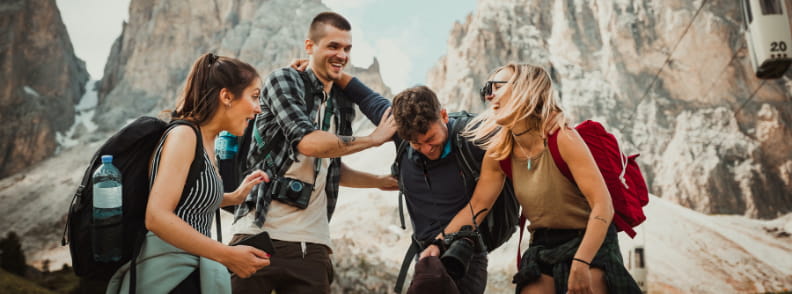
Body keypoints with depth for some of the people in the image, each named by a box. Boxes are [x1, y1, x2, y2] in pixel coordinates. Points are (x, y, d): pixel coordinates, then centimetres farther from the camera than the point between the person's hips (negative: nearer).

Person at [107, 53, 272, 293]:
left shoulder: (206, 141, 10)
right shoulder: (184, 134, -15)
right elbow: (157, 217, -25)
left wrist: (235, 197, 17)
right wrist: (227, 255, -25)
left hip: (188, 271, 9)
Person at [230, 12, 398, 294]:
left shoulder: (343, 105, 14)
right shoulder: (283, 80, -3)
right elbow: (307, 141, -19)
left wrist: (384, 181, 20)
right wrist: (374, 138, -8)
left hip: (312, 243, 5)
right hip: (260, 233, -5)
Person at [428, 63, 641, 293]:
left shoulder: (563, 139, -19)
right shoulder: (499, 153, -2)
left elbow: (603, 205, -23)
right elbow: (477, 205, 2)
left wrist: (580, 264, -31)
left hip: (590, 243, -5)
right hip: (542, 247, 5)